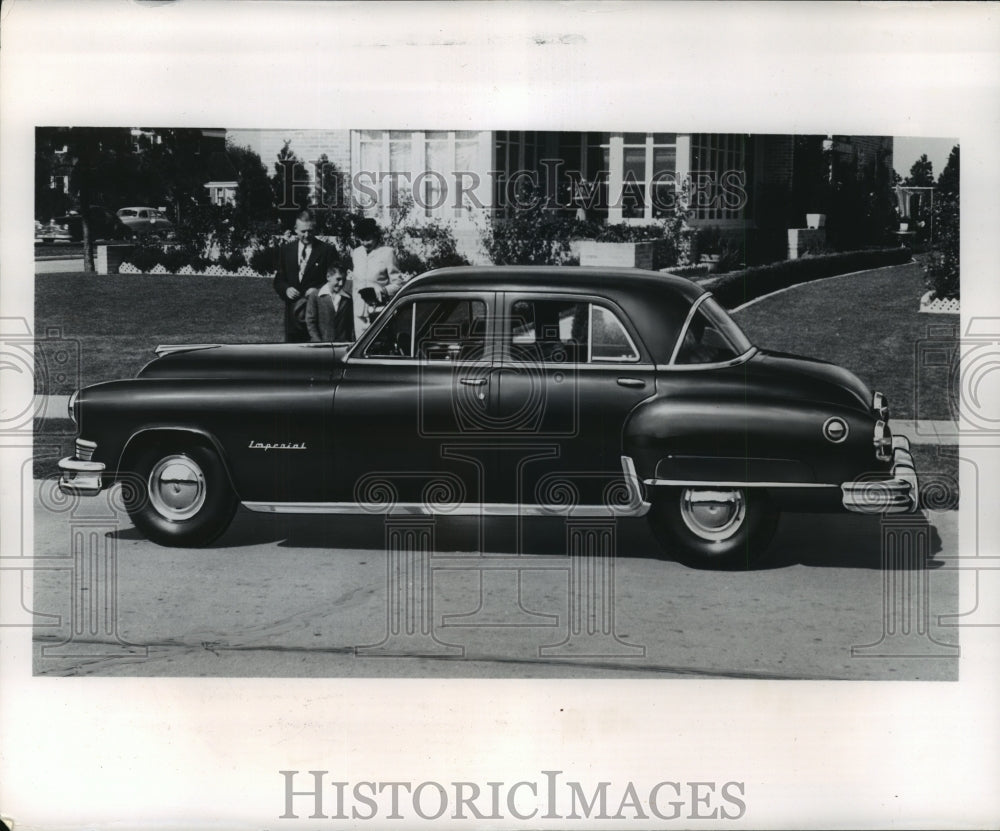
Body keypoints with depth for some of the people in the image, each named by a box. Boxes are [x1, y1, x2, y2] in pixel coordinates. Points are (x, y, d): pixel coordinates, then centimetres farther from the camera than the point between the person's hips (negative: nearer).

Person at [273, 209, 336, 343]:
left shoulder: (327, 251, 0)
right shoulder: (285, 250, 12)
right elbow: (278, 280, 15)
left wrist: (319, 290, -16)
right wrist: (286, 289, -7)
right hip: (293, 313, 4)